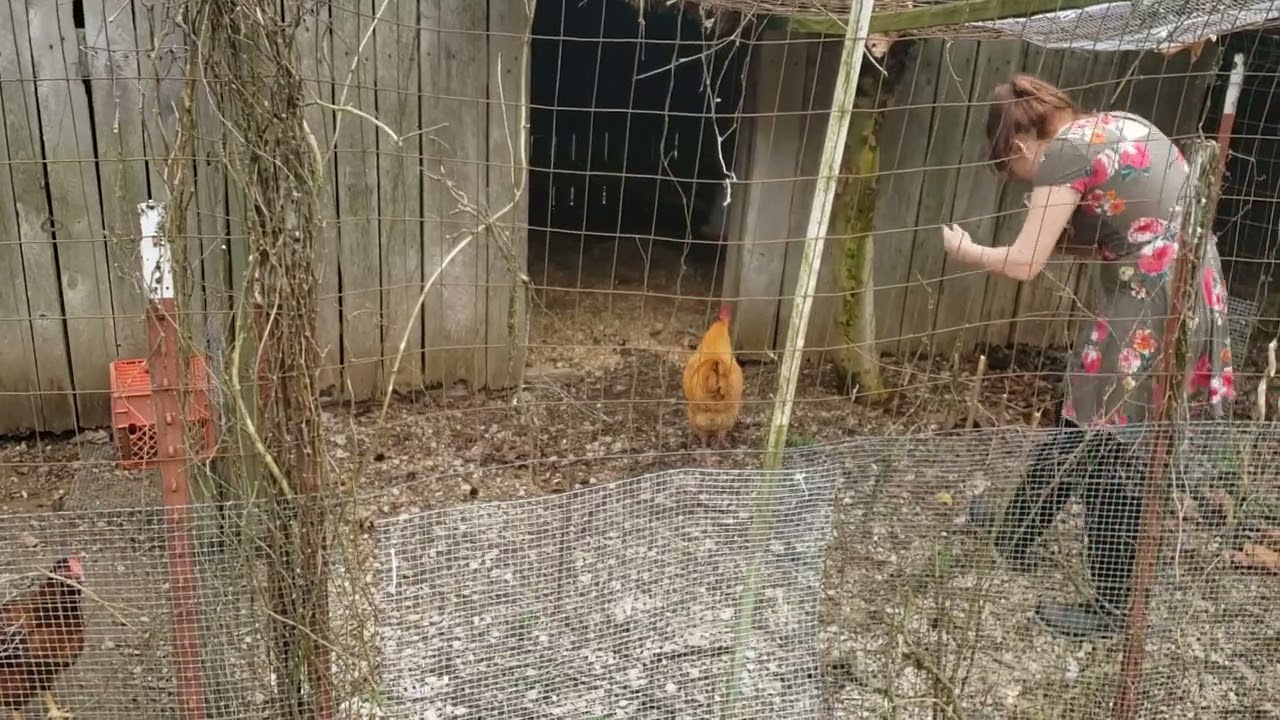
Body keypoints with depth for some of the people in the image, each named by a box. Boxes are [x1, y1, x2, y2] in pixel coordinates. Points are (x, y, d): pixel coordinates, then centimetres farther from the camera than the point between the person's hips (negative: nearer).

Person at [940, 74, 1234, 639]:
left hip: (1150, 307, -10)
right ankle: (1016, 540, 36)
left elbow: (1023, 264, -11)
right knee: (1081, 421, 19)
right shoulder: (1116, 124, 15)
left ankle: (1109, 607, 14)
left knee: (1114, 453, 1)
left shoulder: (1064, 153, -12)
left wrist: (965, 251, 6)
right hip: (1185, 291, 10)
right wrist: (1062, 234, 12)